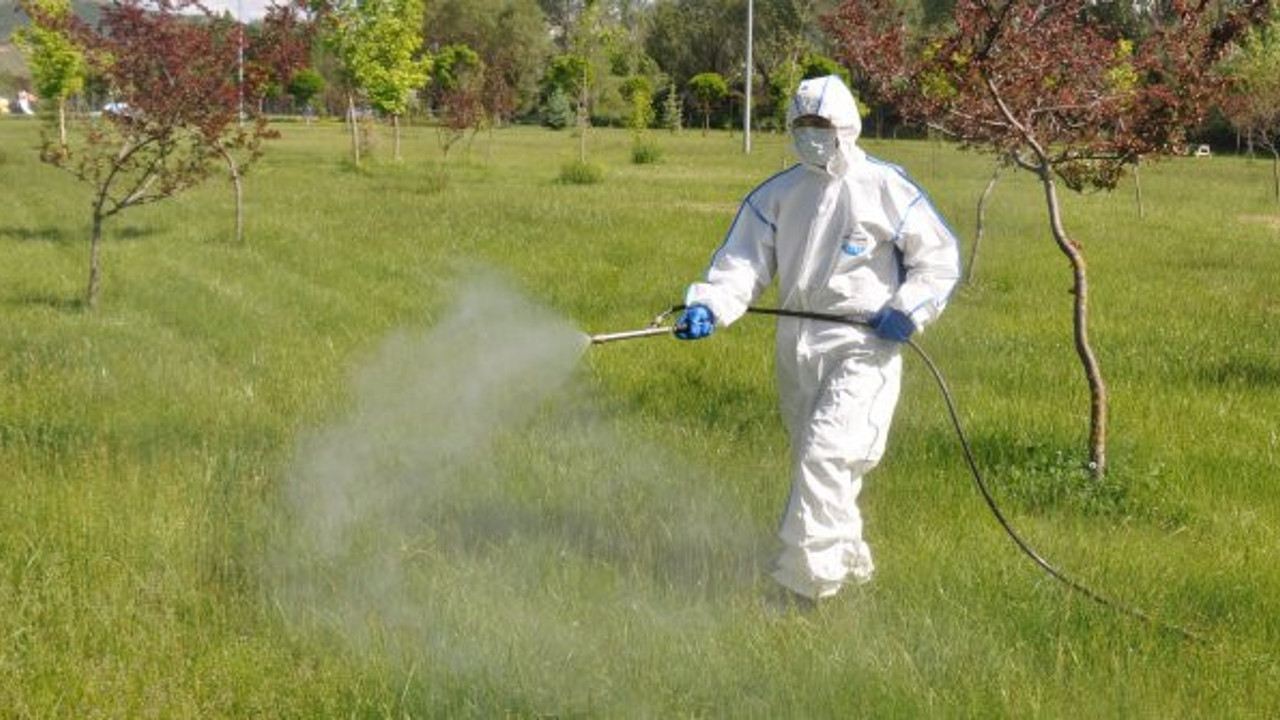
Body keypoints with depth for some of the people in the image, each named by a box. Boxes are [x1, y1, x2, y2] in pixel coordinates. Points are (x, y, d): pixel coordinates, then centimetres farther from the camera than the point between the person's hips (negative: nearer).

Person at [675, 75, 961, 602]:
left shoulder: (886, 189, -3)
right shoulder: (776, 196, 10)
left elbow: (939, 257, 3)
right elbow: (743, 262, 2)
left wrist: (909, 310, -12)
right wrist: (709, 307, -17)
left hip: (864, 346, -6)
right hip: (797, 346, 6)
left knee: (826, 454, -18)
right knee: (812, 463, 14)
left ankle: (803, 577, -16)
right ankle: (851, 563, 32)